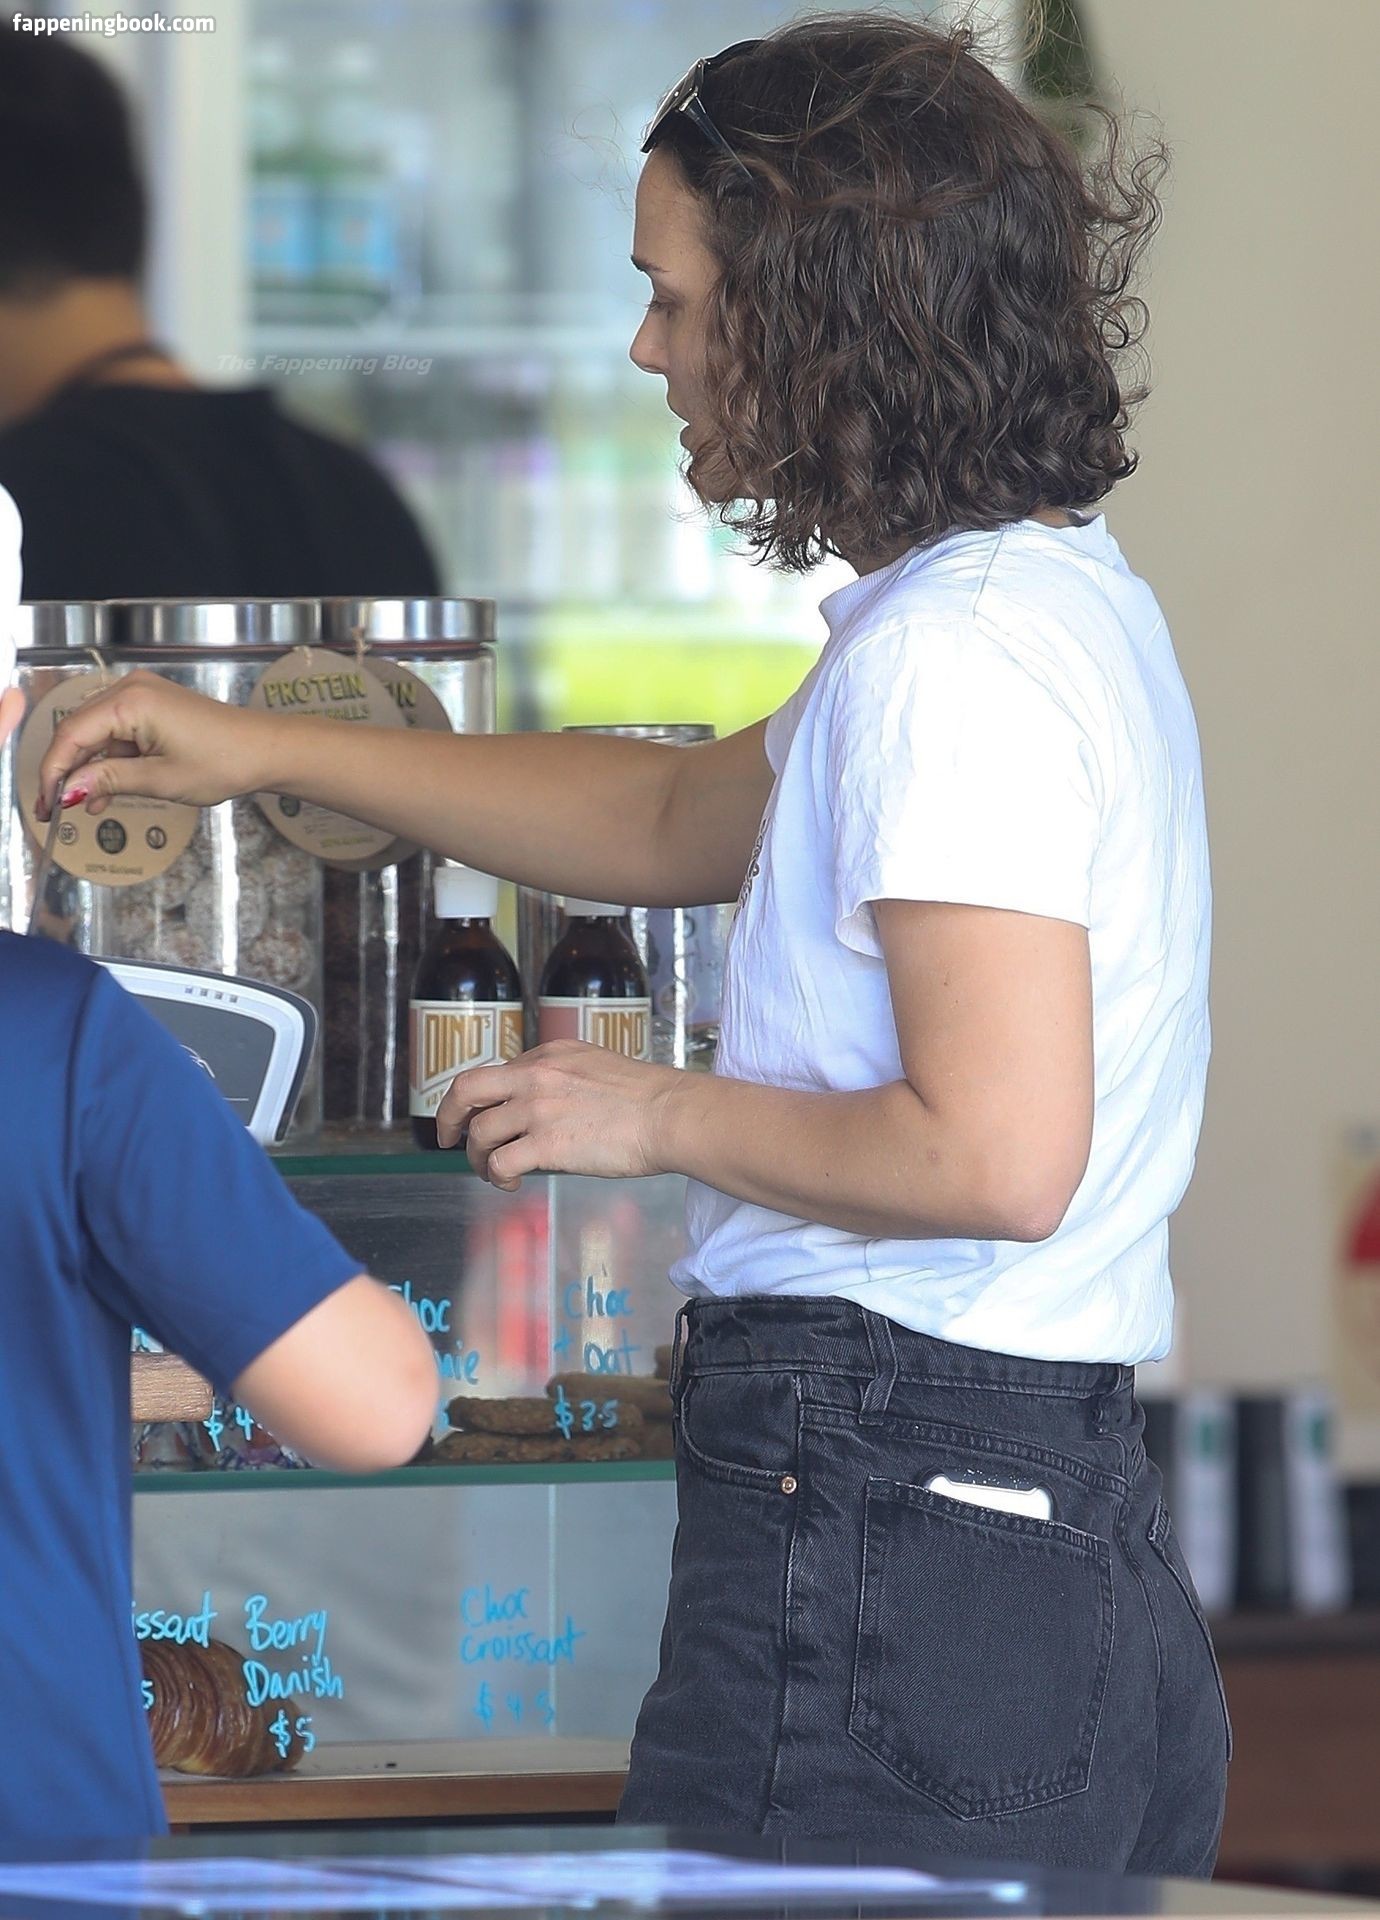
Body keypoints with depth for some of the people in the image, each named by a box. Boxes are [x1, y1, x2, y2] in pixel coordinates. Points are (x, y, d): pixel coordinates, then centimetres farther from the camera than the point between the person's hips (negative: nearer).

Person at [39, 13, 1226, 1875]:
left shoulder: (957, 652, -14)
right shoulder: (1071, 599, 18)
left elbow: (993, 1151, -22)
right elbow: (681, 819, 33)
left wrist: (665, 1115, -7)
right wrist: (271, 748, 30)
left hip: (888, 1534, -10)